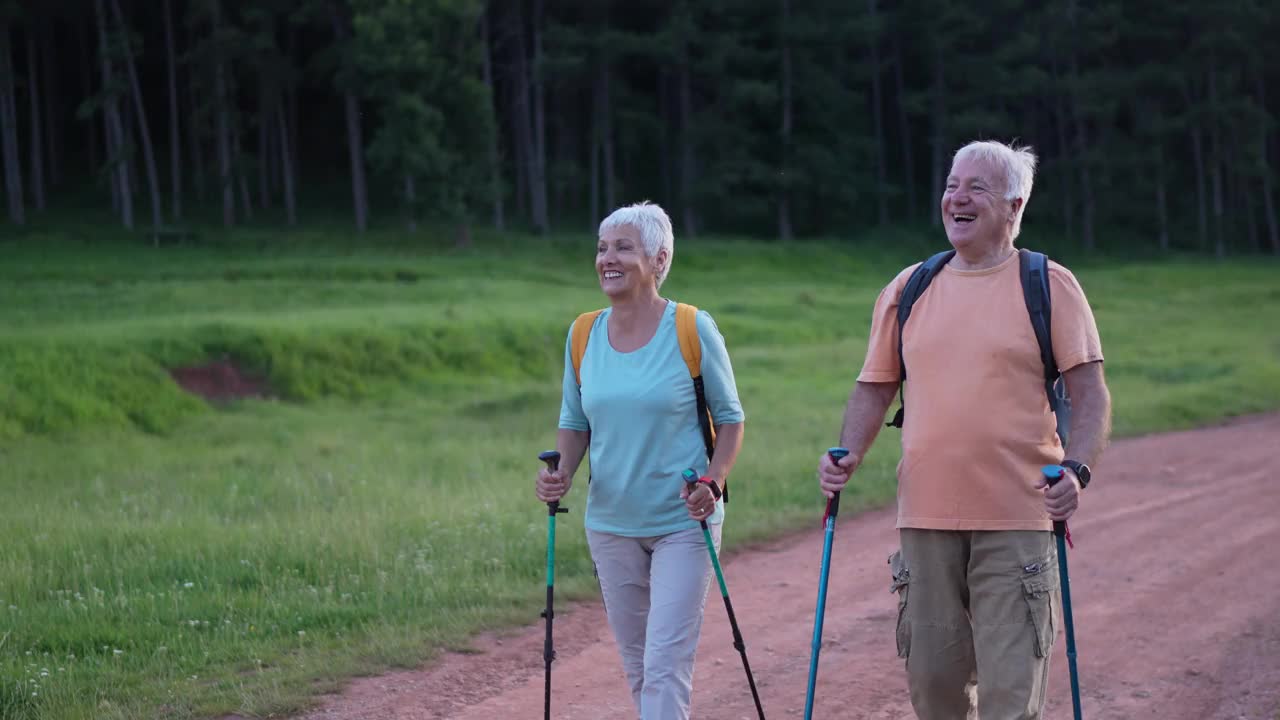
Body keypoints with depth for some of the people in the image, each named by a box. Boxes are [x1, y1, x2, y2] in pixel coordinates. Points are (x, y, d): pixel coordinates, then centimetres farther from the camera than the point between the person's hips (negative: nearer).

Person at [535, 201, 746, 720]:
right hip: (610, 524, 5)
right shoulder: (583, 336, 2)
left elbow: (729, 418, -2)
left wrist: (713, 482, -18)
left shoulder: (693, 330, -9)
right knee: (636, 665, 13)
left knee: (665, 665, -10)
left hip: (683, 524, -5)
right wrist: (562, 473, -8)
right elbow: (574, 422, 12)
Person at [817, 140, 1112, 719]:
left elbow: (1089, 394, -1)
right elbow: (874, 388, 17)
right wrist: (847, 455, 0)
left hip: (1017, 519, -4)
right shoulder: (907, 289, 12)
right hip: (925, 518, 4)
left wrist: (1077, 468, -18)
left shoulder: (1049, 286, 1)